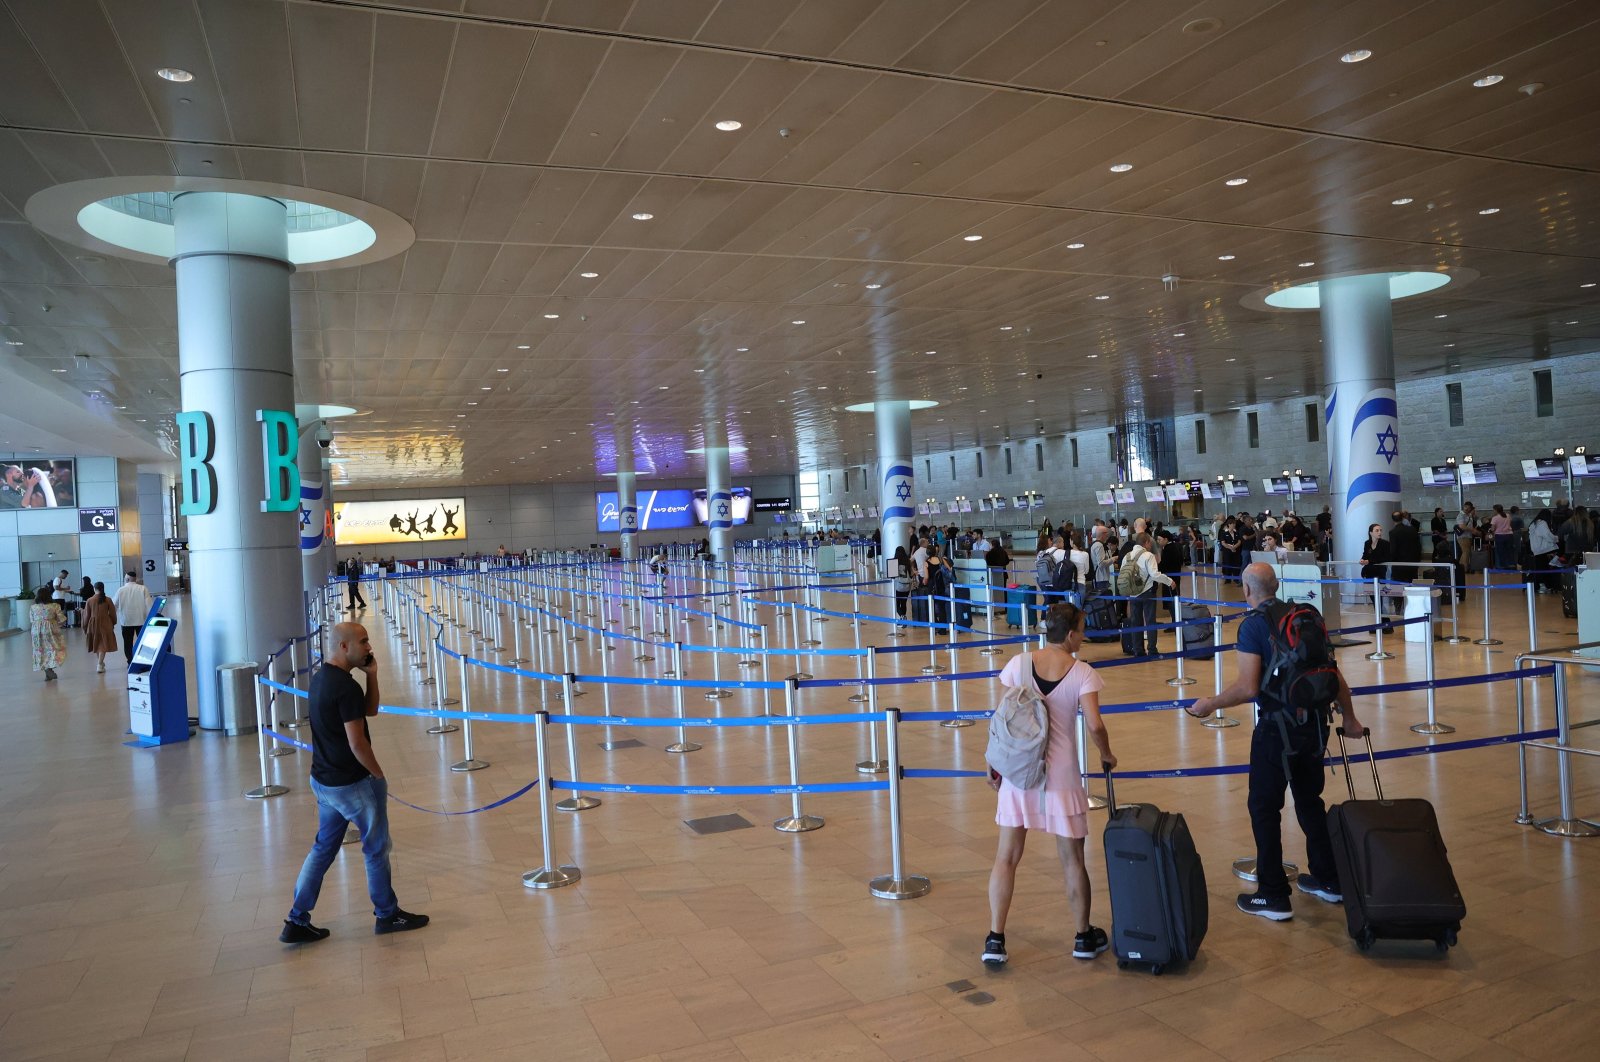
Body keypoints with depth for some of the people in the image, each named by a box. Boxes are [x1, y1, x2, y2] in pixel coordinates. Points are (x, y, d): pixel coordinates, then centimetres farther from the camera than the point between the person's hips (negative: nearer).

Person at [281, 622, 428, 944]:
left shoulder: (320, 677, 7)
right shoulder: (346, 687, -24)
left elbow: (370, 710, 13)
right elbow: (357, 742, -23)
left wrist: (371, 675, -1)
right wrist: (379, 775, -10)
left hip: (323, 781, 9)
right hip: (352, 784, -9)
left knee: (323, 848, 17)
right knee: (376, 847, 7)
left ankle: (297, 922, 20)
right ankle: (387, 915, 21)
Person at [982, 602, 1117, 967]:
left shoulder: (1018, 664, -4)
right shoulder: (1082, 673, -9)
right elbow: (1094, 725, -16)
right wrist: (1107, 755, 4)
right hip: (1060, 776, -2)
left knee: (1006, 857, 10)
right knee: (1072, 859, 15)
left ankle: (995, 940, 9)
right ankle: (1084, 937, 31)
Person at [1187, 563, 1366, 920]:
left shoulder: (1253, 626, -13)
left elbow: (1247, 688, -20)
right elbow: (1335, 676, 10)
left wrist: (1209, 705, -6)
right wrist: (1349, 719, 21)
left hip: (1277, 727, -7)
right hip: (1314, 724, 7)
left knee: (1264, 808, 5)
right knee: (1310, 801, 22)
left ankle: (1274, 897, 10)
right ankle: (1329, 881, 34)